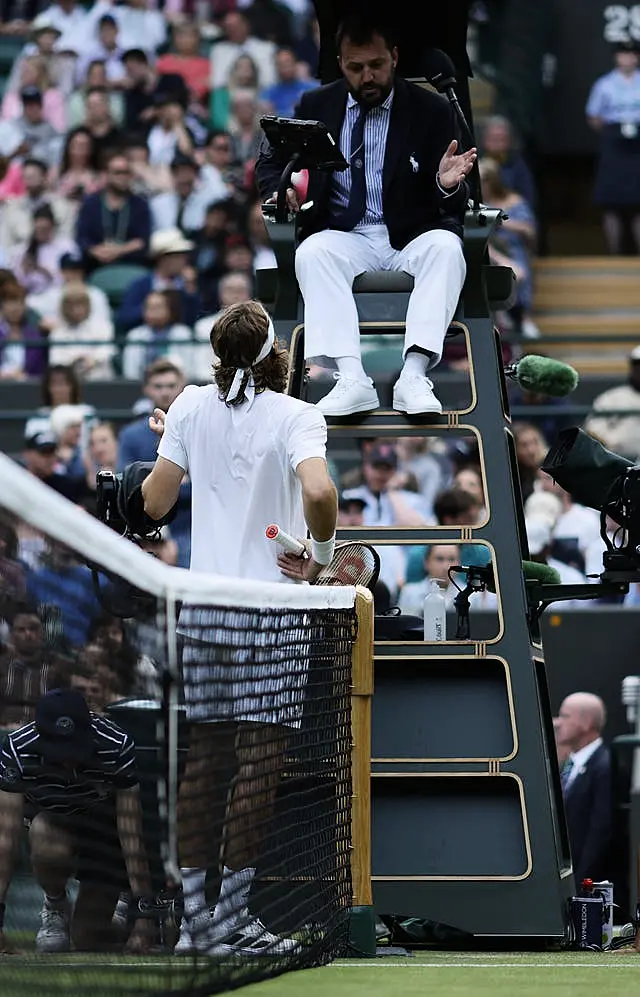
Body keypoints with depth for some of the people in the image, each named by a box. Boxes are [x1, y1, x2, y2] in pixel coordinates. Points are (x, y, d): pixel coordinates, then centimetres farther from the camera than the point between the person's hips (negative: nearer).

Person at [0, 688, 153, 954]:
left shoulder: (117, 747, -33)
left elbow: (132, 837, -32)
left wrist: (143, 919, -36)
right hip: (56, 820, 1)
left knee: (89, 942, -7)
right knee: (49, 847, -37)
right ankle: (55, 905, -3)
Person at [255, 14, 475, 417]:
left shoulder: (431, 111, 3)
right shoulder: (317, 107, 8)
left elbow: (455, 208, 1)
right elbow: (270, 160, 18)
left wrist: (448, 185, -25)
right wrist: (279, 192, -6)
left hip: (412, 239, -1)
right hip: (345, 237, 1)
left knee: (446, 246, -34)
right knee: (312, 252, -32)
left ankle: (414, 376, -44)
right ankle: (352, 380, -44)